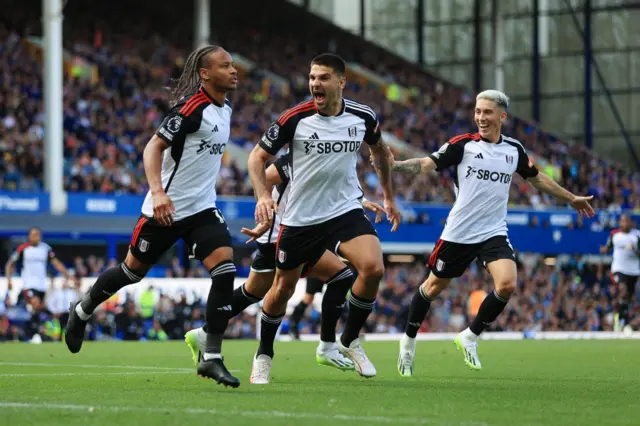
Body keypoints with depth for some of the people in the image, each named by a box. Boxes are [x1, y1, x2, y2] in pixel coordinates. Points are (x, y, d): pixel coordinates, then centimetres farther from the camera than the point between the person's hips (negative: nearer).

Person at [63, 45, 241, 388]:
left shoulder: (224, 109, 8)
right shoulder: (191, 107, -17)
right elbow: (154, 147, -22)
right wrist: (157, 192, -34)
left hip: (202, 208, 6)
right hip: (167, 207, -6)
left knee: (225, 271, -15)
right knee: (133, 271, 10)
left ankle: (211, 358, -11)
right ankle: (82, 311, 39)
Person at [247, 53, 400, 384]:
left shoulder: (362, 117, -5)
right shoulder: (294, 119, -13)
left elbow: (379, 150, 17)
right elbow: (258, 156, -4)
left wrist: (389, 197, 20)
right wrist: (263, 195, -20)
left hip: (346, 209, 1)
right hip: (301, 217, -1)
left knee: (373, 269, -23)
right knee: (282, 289, 6)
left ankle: (349, 341, 0)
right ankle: (263, 354, 33)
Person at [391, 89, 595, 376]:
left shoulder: (514, 149, 5)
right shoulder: (463, 144, -7)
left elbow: (537, 178, 21)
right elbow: (427, 164, -15)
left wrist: (571, 198, 29)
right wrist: (395, 165, -33)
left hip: (494, 233, 2)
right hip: (459, 232, -2)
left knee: (507, 285, -19)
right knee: (434, 286, 9)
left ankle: (470, 336, 2)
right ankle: (408, 341, 32)